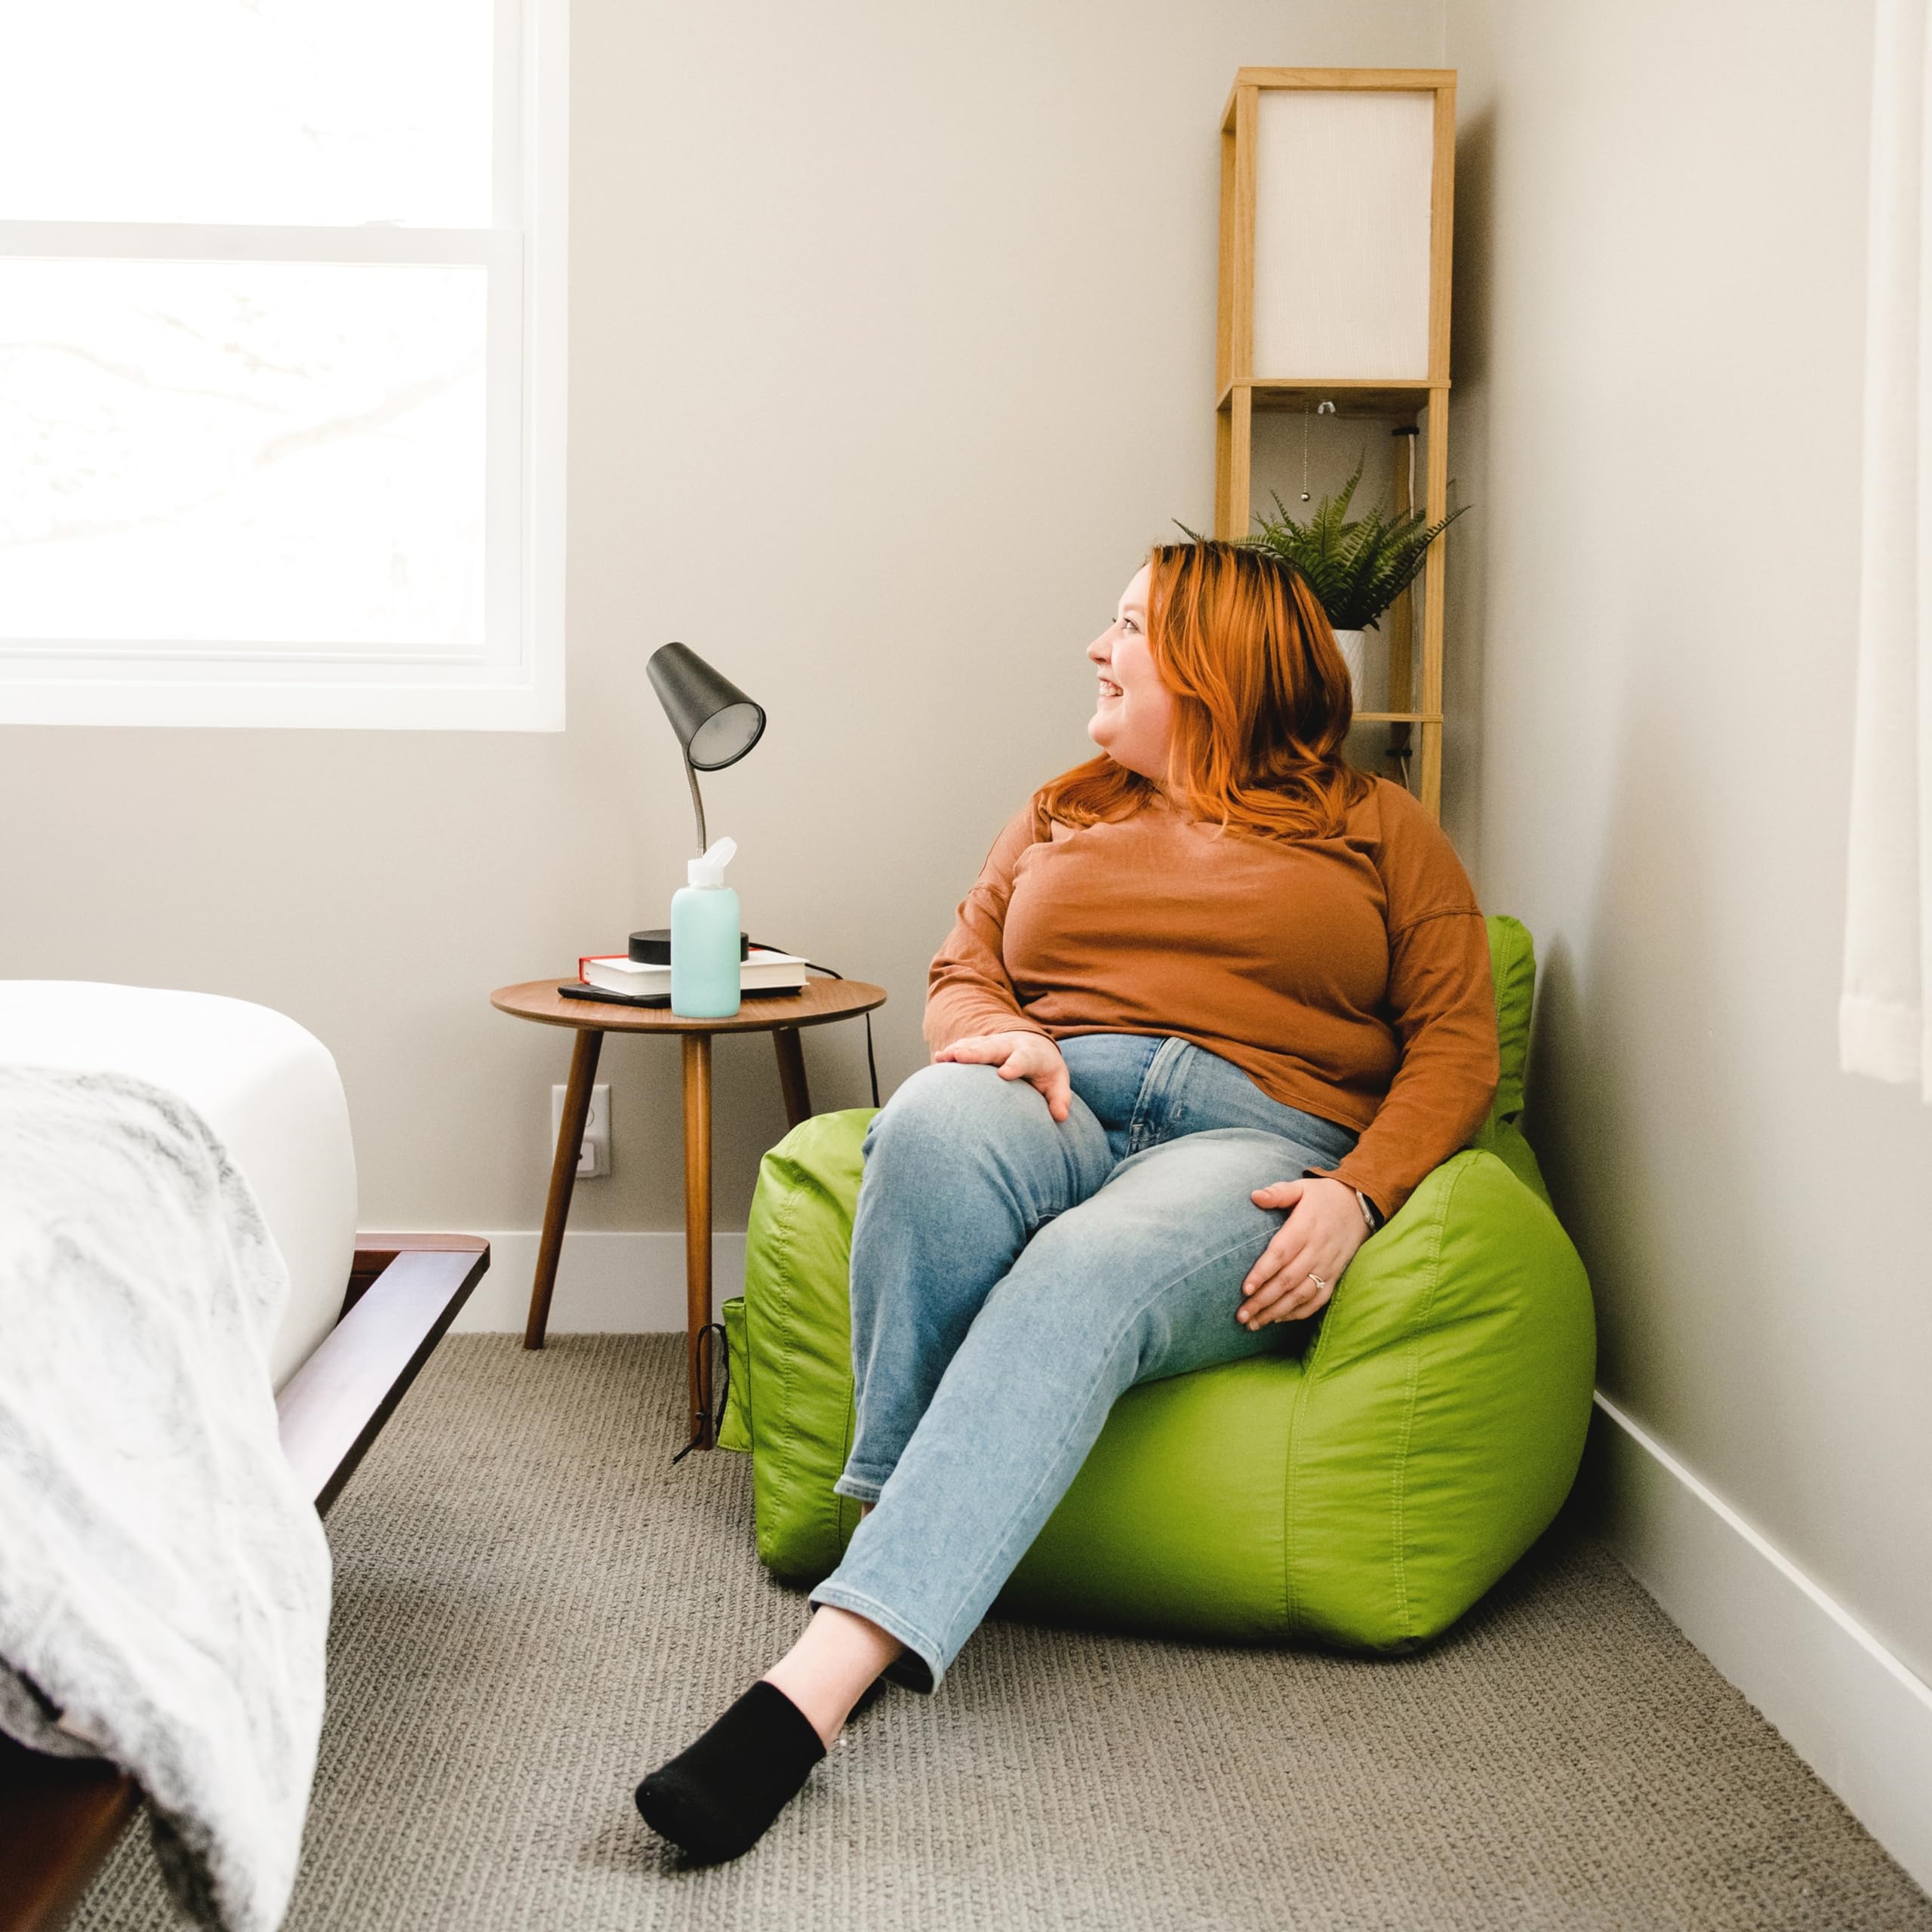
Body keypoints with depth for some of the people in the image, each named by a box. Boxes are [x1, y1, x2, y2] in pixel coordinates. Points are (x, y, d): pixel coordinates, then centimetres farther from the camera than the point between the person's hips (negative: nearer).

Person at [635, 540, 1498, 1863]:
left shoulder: (1379, 829, 19)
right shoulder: (1063, 814, 30)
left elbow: (1456, 1043, 9)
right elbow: (961, 976, 22)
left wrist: (1358, 1195, -10)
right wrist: (990, 1036, -4)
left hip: (1254, 1139, -3)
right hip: (1052, 1103, 3)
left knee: (1081, 1280, -38)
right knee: (935, 1122, -36)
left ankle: (825, 1678, -47)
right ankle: (902, 1529, -32)